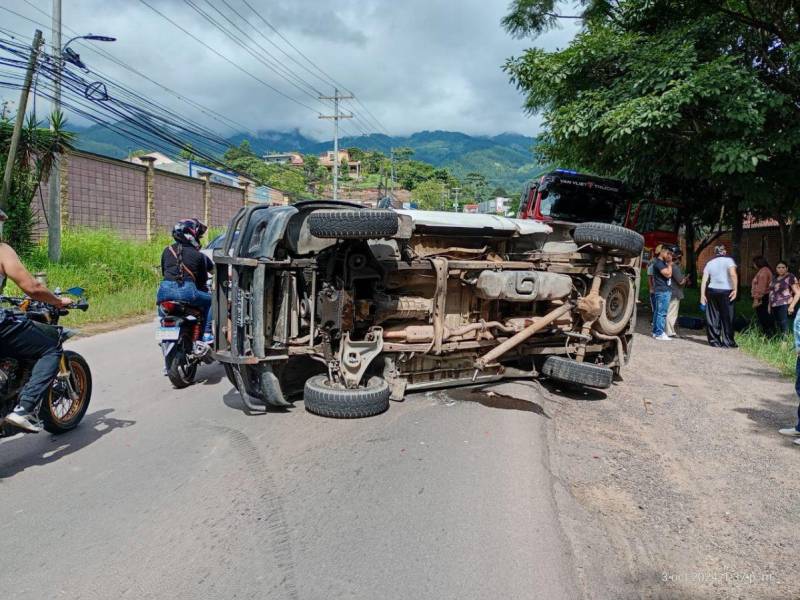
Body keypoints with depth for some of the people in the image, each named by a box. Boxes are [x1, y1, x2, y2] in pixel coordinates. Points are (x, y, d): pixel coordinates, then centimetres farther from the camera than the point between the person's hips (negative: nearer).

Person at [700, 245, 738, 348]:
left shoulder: (709, 263, 11)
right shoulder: (728, 260, 0)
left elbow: (704, 280, 4)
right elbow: (733, 274, -16)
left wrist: (702, 295, 5)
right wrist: (735, 289, -14)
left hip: (712, 291, 4)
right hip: (726, 291, -3)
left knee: (713, 318, 7)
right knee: (727, 318, 2)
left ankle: (714, 341, 10)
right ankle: (728, 342, 5)